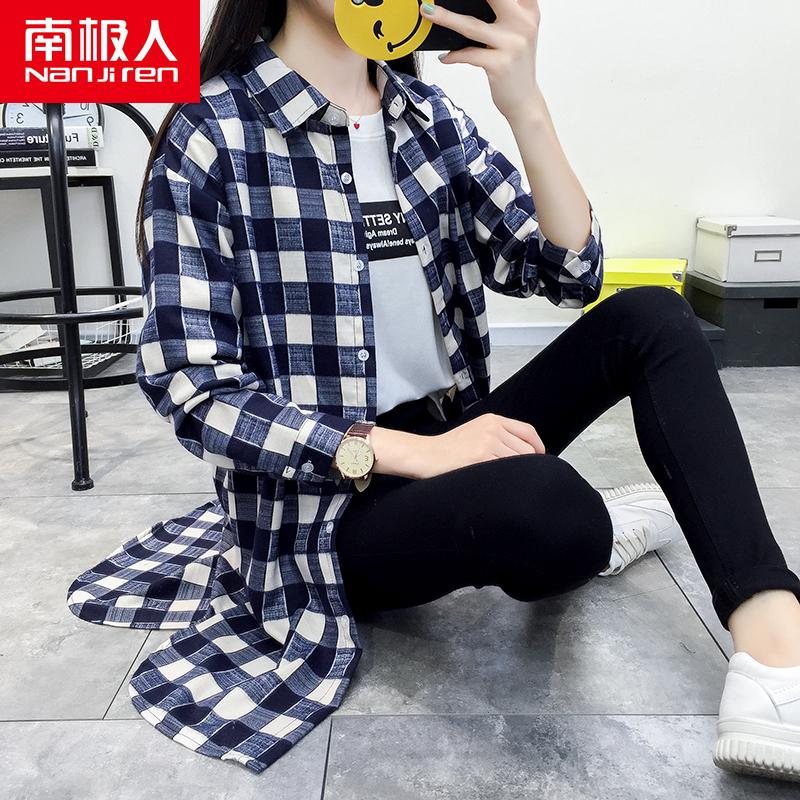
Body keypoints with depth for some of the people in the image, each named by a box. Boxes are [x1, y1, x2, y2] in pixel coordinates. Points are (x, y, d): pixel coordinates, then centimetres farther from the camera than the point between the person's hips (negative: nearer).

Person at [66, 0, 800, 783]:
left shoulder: (427, 114, 5)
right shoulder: (210, 137, -10)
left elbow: (570, 272, -1)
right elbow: (190, 389, -15)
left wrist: (525, 106, -17)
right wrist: (415, 451, -24)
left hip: (444, 442, 6)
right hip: (324, 503, -6)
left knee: (648, 318, -9)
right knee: (547, 503, -33)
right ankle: (592, 531, 5)